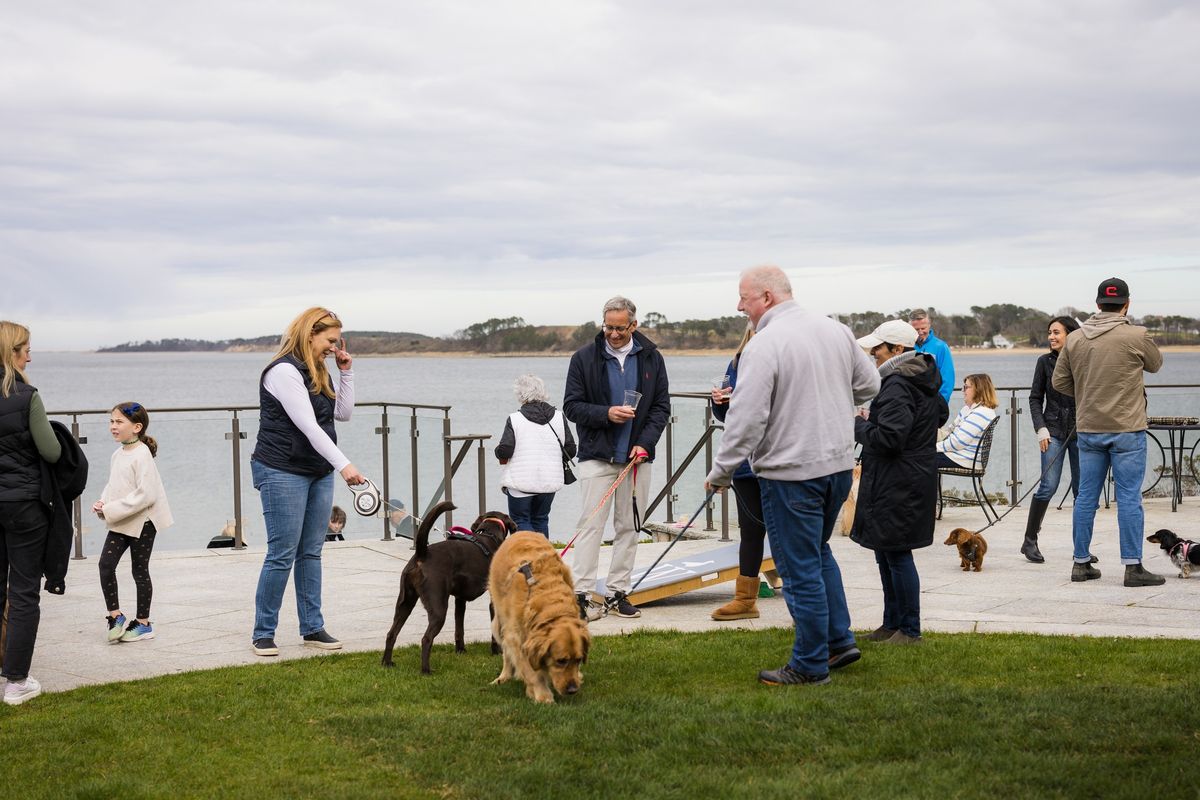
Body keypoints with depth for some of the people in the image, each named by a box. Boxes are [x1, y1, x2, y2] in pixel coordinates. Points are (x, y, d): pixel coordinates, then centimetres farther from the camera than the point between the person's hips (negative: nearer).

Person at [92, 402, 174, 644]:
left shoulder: (142, 455, -18)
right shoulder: (117, 455, 7)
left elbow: (146, 495, -24)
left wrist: (112, 509, -22)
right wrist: (103, 504, -2)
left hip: (142, 521, -7)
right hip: (120, 522, 7)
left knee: (140, 570, 3)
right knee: (106, 563, -5)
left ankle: (143, 623, 15)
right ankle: (115, 615, 5)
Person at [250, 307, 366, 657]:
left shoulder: (318, 373, 14)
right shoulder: (284, 371, -15)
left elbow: (343, 413, 13)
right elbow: (308, 426, -23)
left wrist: (346, 371, 5)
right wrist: (343, 464, -28)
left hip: (319, 474, 8)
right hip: (283, 473, -8)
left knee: (311, 552, 9)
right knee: (282, 554, -6)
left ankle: (312, 628, 13)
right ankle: (263, 634, 2)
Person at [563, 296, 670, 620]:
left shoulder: (651, 358, 6)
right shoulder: (585, 358, 0)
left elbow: (661, 407, 8)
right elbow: (571, 406, 1)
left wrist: (645, 443, -6)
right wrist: (606, 414, -15)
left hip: (637, 456, 3)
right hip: (597, 456, -3)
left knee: (629, 527, 6)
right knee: (591, 524, -8)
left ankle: (618, 592, 12)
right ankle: (580, 593, -8)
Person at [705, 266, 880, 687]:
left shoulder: (764, 346, -17)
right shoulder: (836, 330, 6)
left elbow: (746, 419, -19)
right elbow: (869, 384, 17)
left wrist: (720, 473, -9)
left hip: (790, 471, -8)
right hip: (839, 463, 8)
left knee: (801, 569, 2)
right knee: (818, 551, 25)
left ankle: (810, 665, 10)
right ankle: (839, 640, 25)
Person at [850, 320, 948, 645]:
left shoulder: (897, 386, -20)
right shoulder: (925, 380, 12)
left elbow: (888, 437, -26)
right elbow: (941, 414, 28)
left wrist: (859, 425, -7)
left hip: (898, 484, -11)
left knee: (897, 554, -4)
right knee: (886, 552, 17)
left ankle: (909, 630, 3)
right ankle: (893, 623, 24)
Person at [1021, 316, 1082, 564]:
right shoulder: (1045, 361, 2)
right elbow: (1035, 398, 5)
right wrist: (1041, 428, -6)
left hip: (1080, 431, 1)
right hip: (1054, 431, -1)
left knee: (1081, 489, 4)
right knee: (1048, 486, -11)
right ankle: (1029, 541, -1)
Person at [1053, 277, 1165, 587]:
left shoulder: (1074, 339, 2)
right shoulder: (1136, 336, -11)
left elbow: (1059, 382, 7)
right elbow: (1155, 364, 8)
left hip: (1088, 430, 5)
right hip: (1126, 429, -4)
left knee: (1086, 497, 10)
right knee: (1129, 498, -1)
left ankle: (1081, 564, 16)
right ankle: (1133, 567, 0)